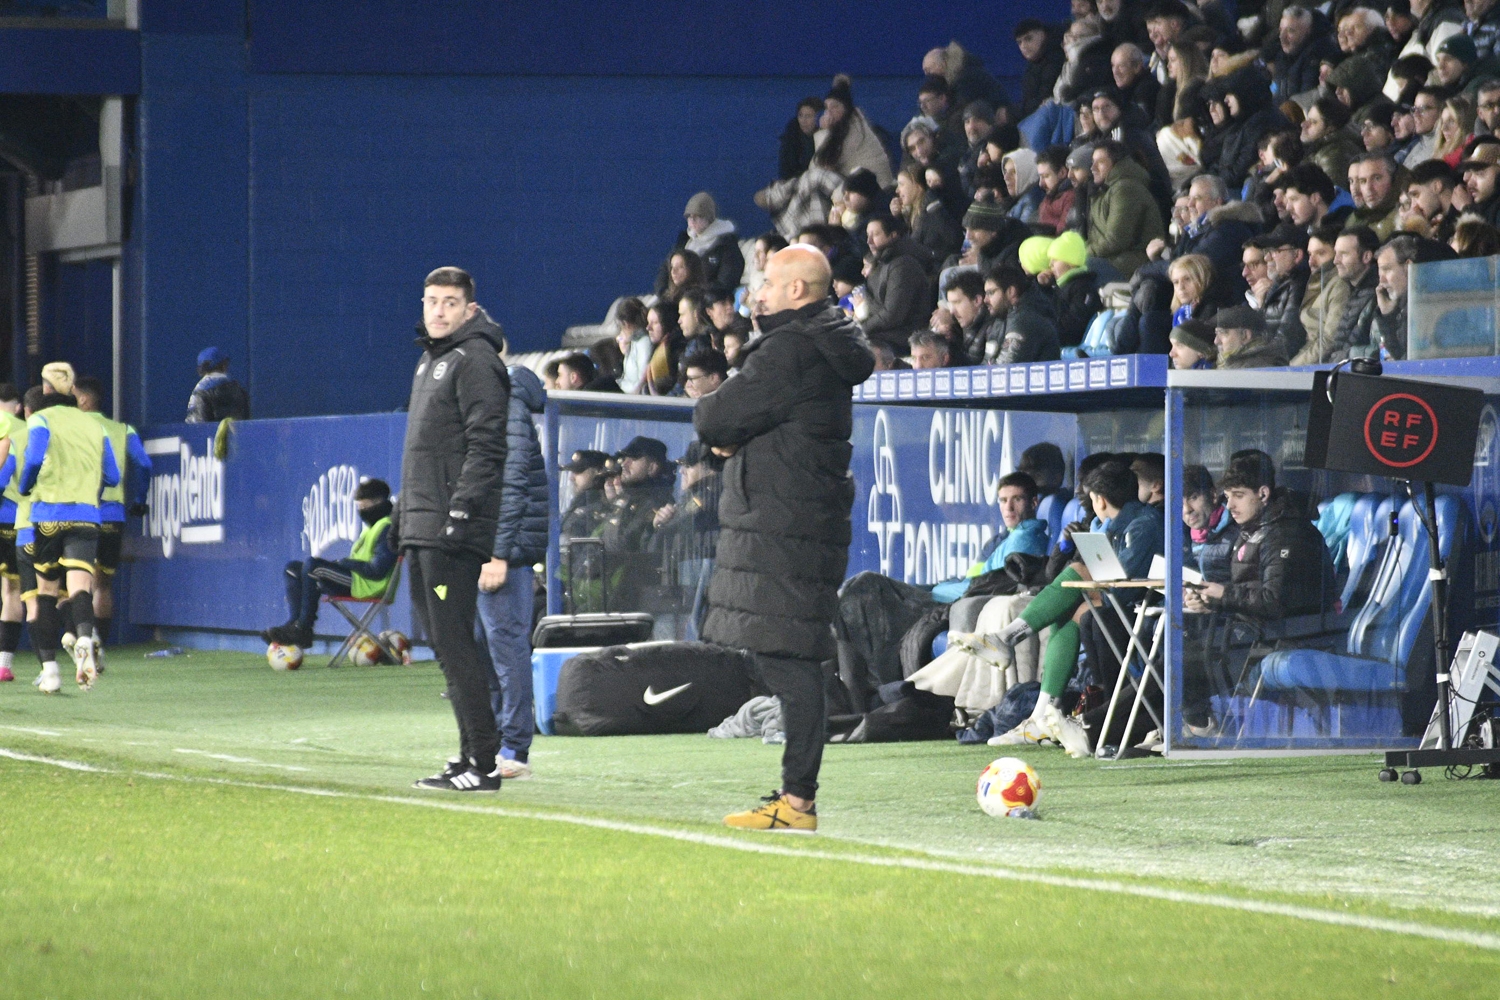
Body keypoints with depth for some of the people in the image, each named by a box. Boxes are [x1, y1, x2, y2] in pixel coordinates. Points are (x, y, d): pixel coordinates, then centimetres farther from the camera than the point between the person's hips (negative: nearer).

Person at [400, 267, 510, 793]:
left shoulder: (475, 360, -10)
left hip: (455, 534, -10)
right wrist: (403, 509, 24)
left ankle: (484, 760, -10)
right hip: (423, 530, 10)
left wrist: (462, 512, -22)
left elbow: (487, 446, -17)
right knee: (445, 642, 11)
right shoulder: (430, 361, 20)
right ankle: (473, 752, 15)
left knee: (456, 642, -11)